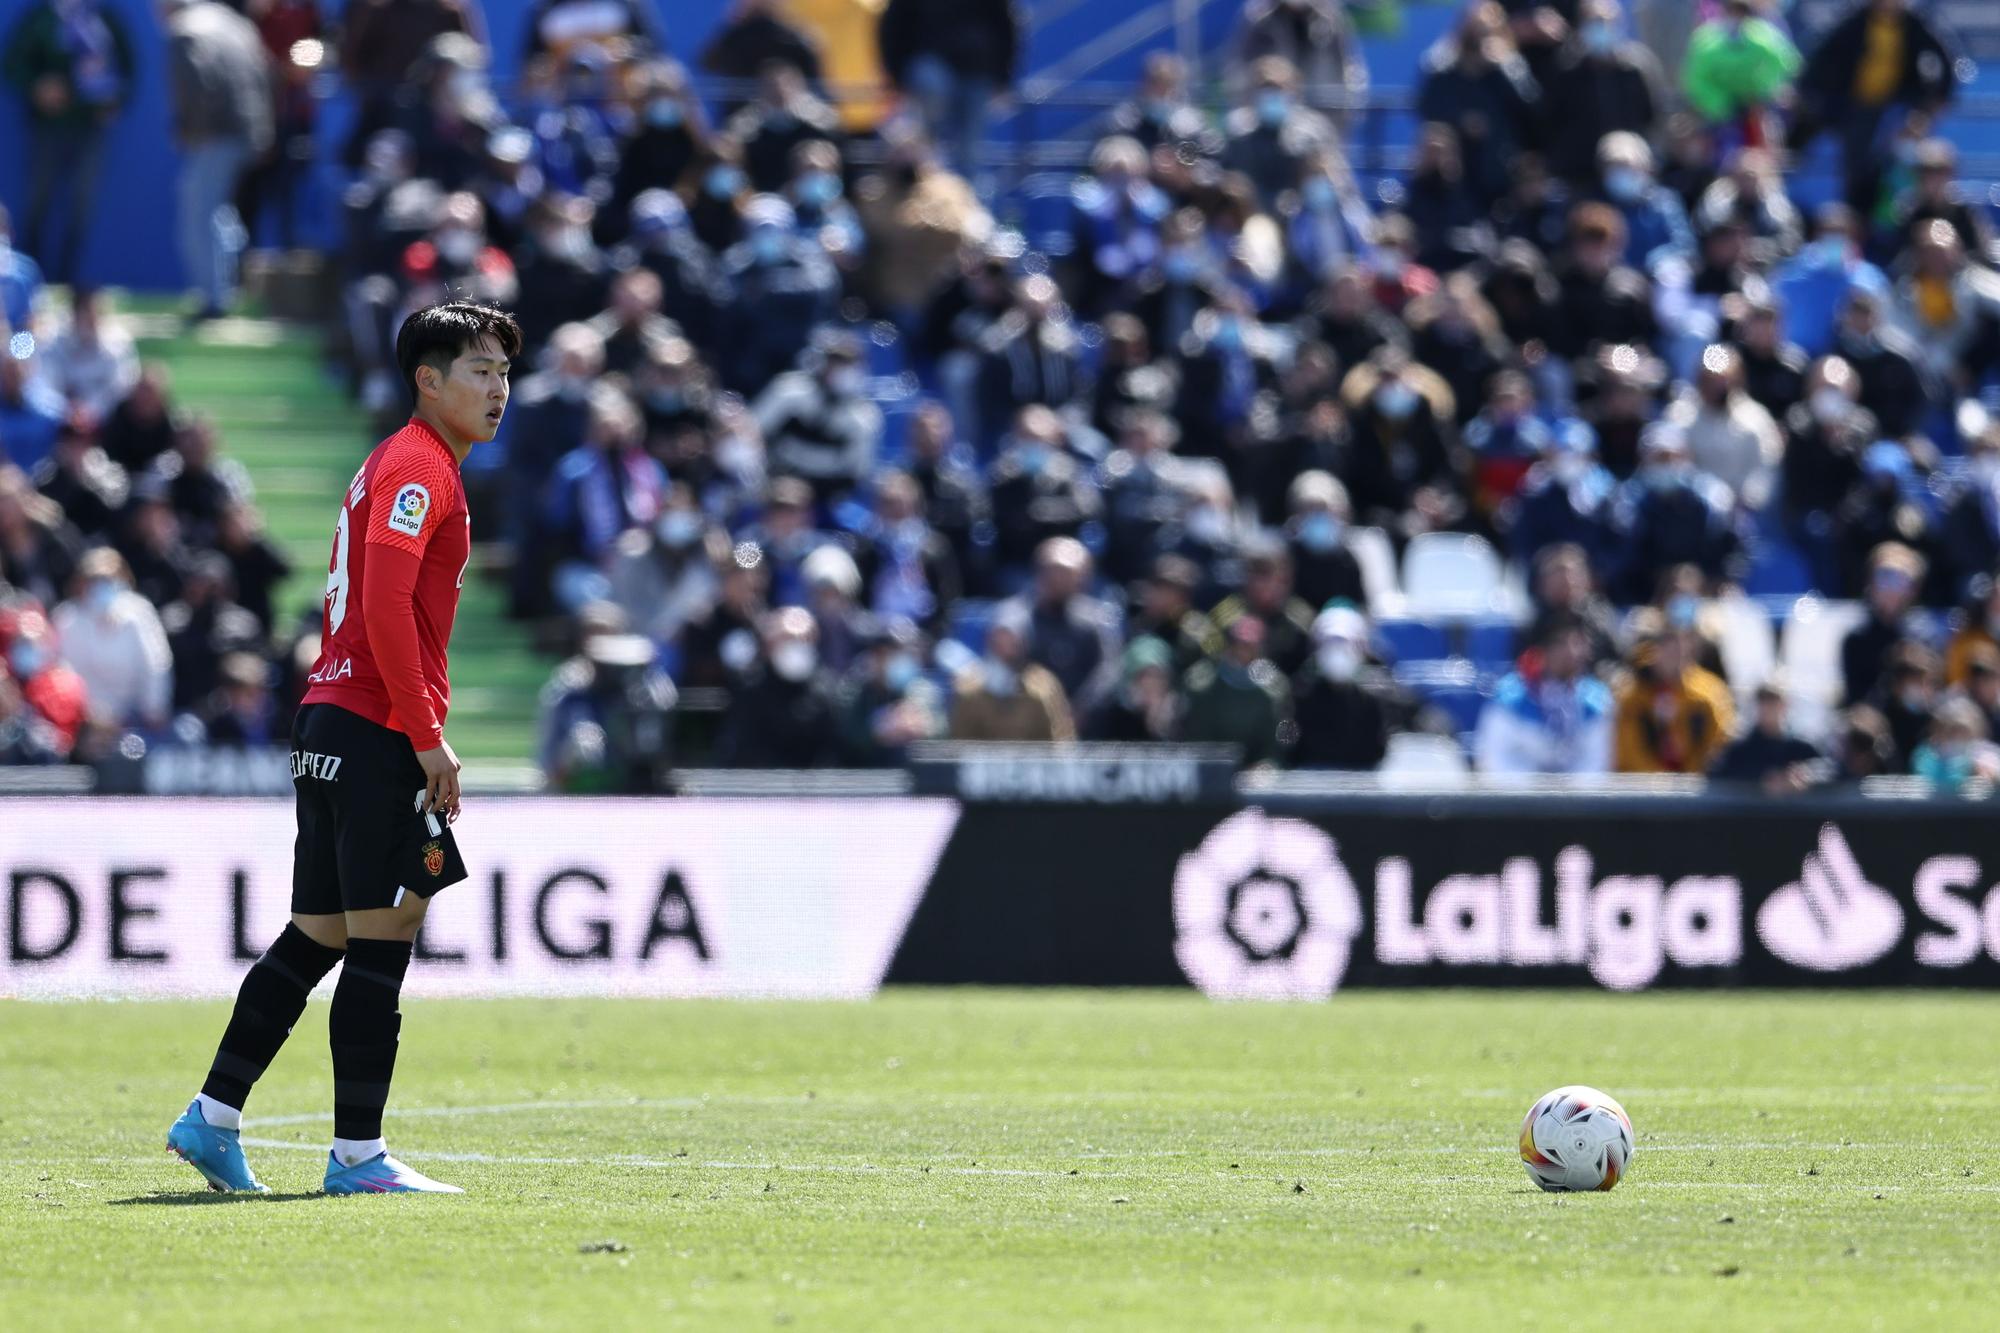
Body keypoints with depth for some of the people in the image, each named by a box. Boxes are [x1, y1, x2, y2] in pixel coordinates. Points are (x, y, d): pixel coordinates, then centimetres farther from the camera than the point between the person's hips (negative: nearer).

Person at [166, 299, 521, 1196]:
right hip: (377, 728, -10)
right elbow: (386, 609, -21)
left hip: (331, 722, 10)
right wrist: (427, 736, -19)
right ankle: (358, 1154, -7)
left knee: (317, 937, 13)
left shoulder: (400, 467, 22)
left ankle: (212, 1119, 14)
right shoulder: (417, 468, -10)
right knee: (380, 940, -8)